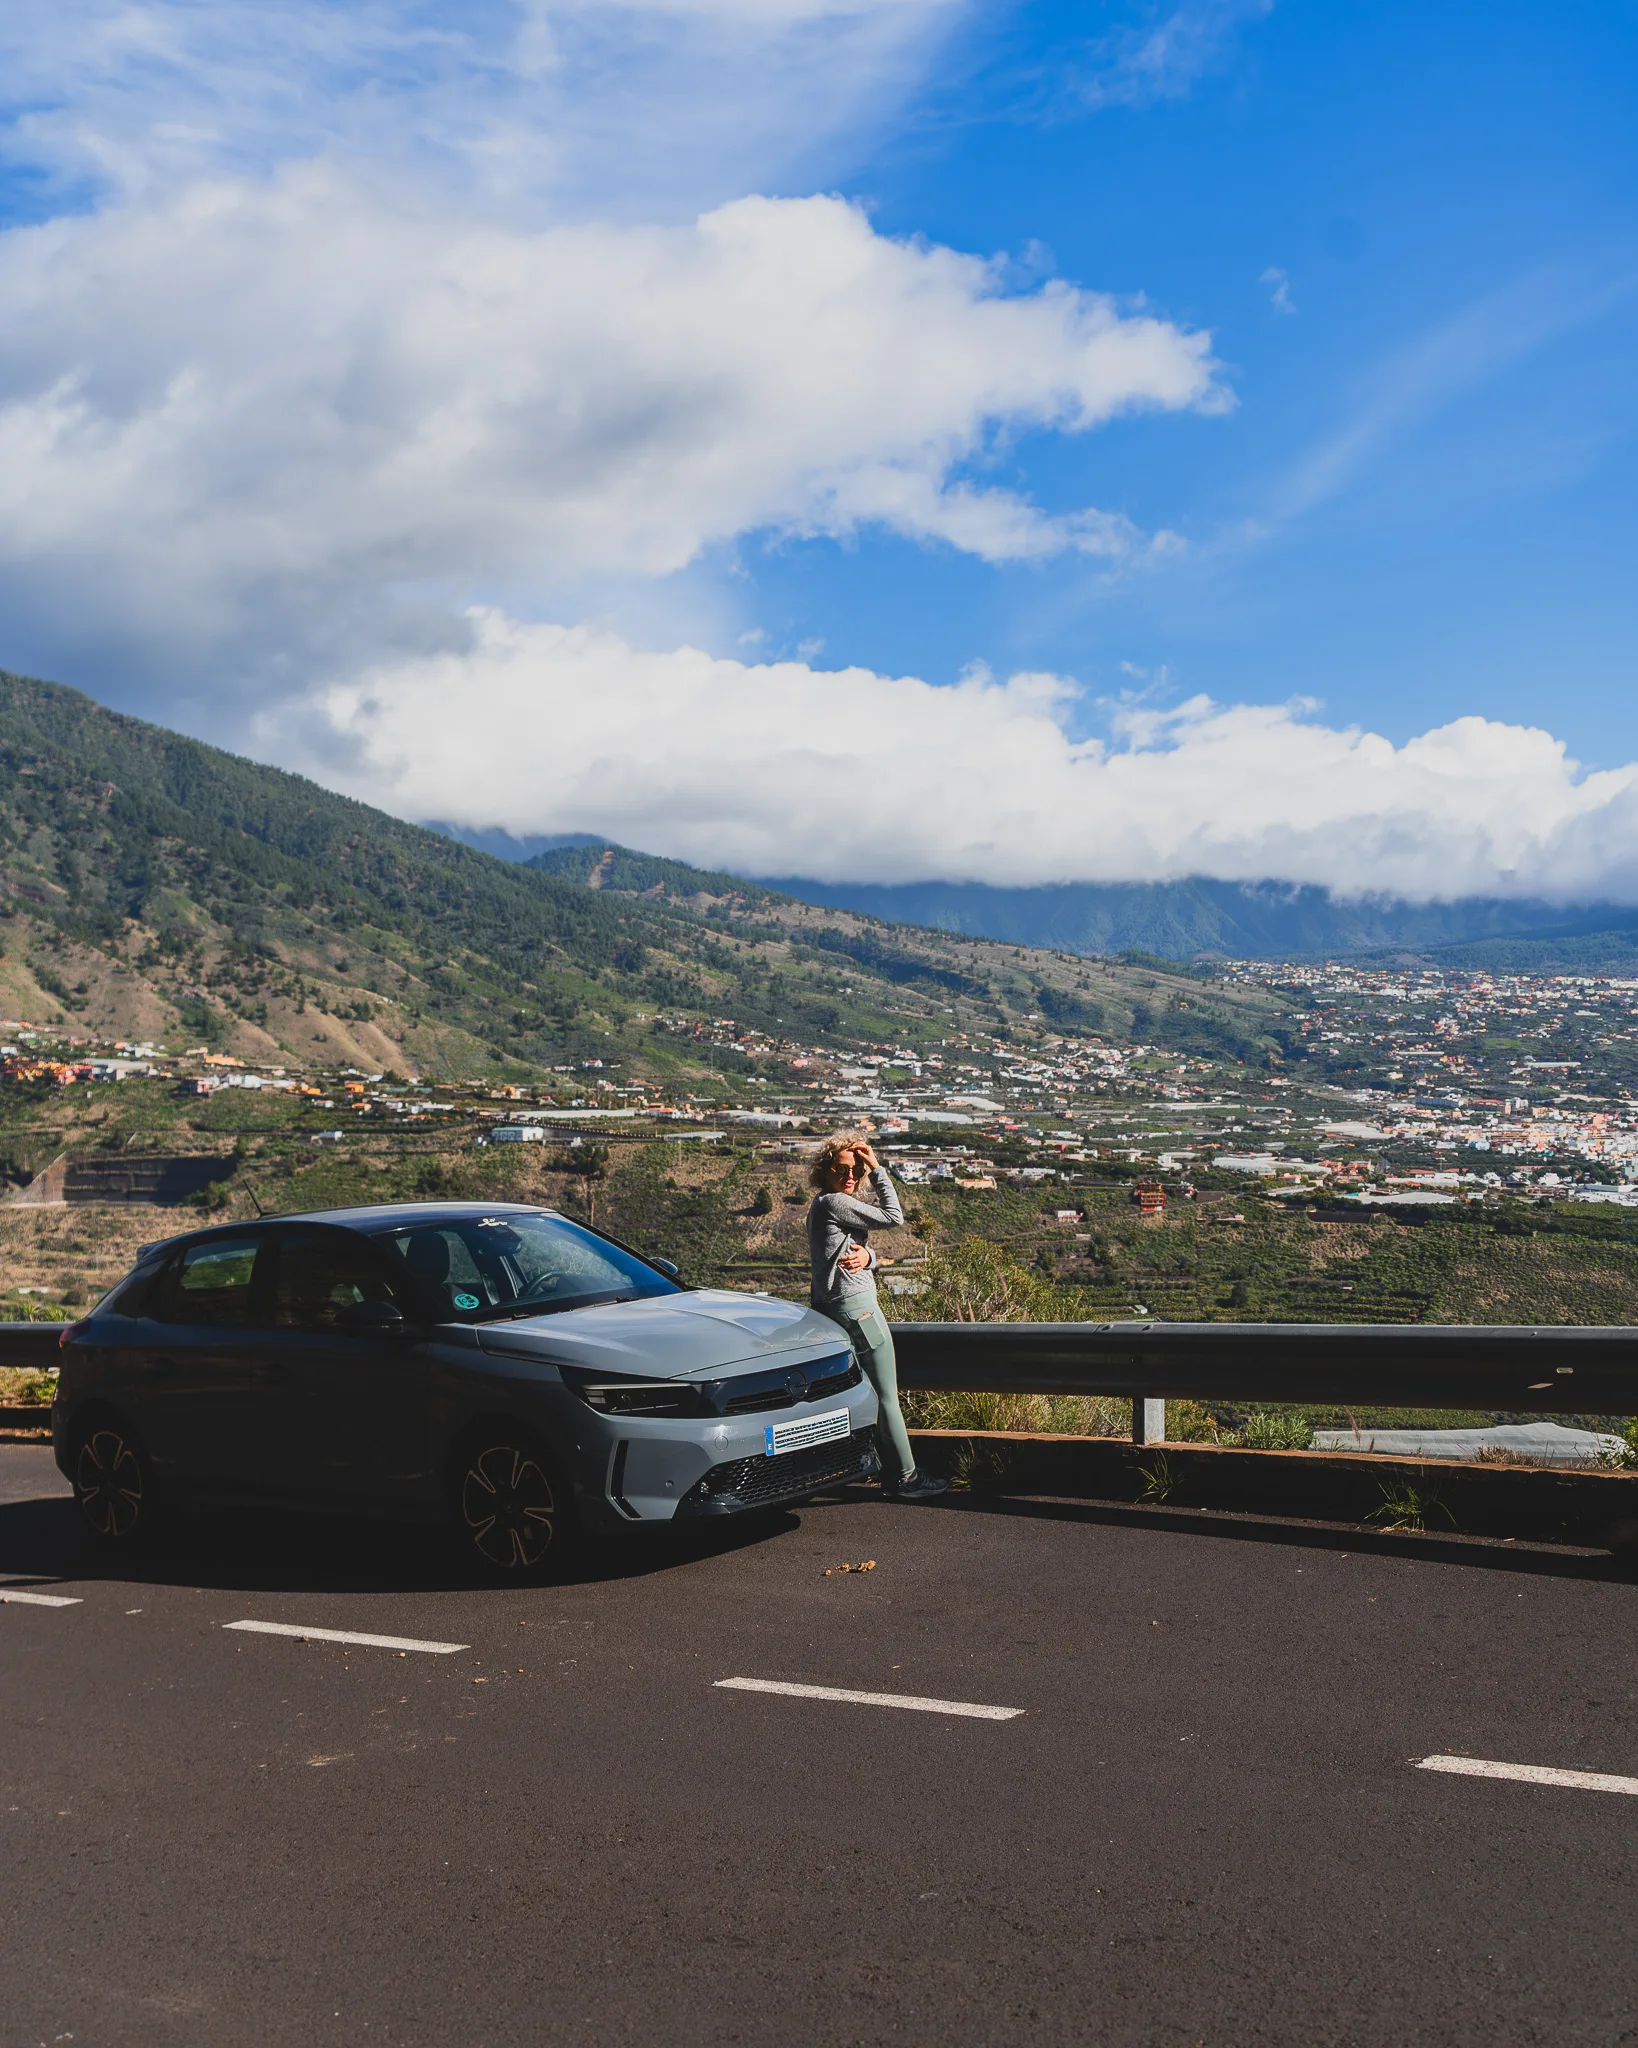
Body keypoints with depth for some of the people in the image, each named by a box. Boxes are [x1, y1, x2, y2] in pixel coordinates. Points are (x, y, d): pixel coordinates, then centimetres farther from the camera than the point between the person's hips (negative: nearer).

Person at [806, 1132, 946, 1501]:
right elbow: (893, 1217, -13)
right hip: (857, 1308, -10)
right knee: (886, 1397, -2)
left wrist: (866, 1256, -8)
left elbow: (859, 1252, 16)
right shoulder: (834, 1203, -15)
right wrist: (878, 1169, -9)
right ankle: (904, 1476, 4)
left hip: (832, 1305, 10)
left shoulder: (821, 1207, 15)